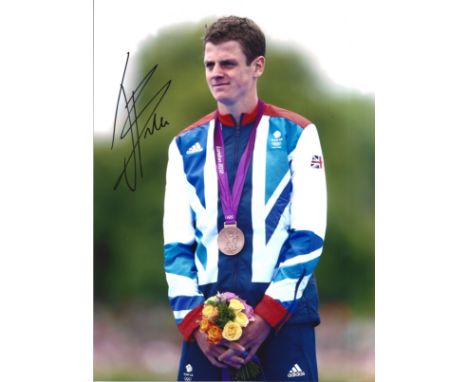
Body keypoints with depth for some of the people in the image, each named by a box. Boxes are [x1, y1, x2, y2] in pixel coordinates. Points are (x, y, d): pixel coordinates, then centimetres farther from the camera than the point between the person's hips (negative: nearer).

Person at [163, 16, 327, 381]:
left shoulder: (296, 134, 2)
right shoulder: (186, 145, 11)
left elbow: (309, 236, -4)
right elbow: (176, 244, 8)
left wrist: (267, 316, -12)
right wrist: (193, 321, -5)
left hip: (283, 308, -3)